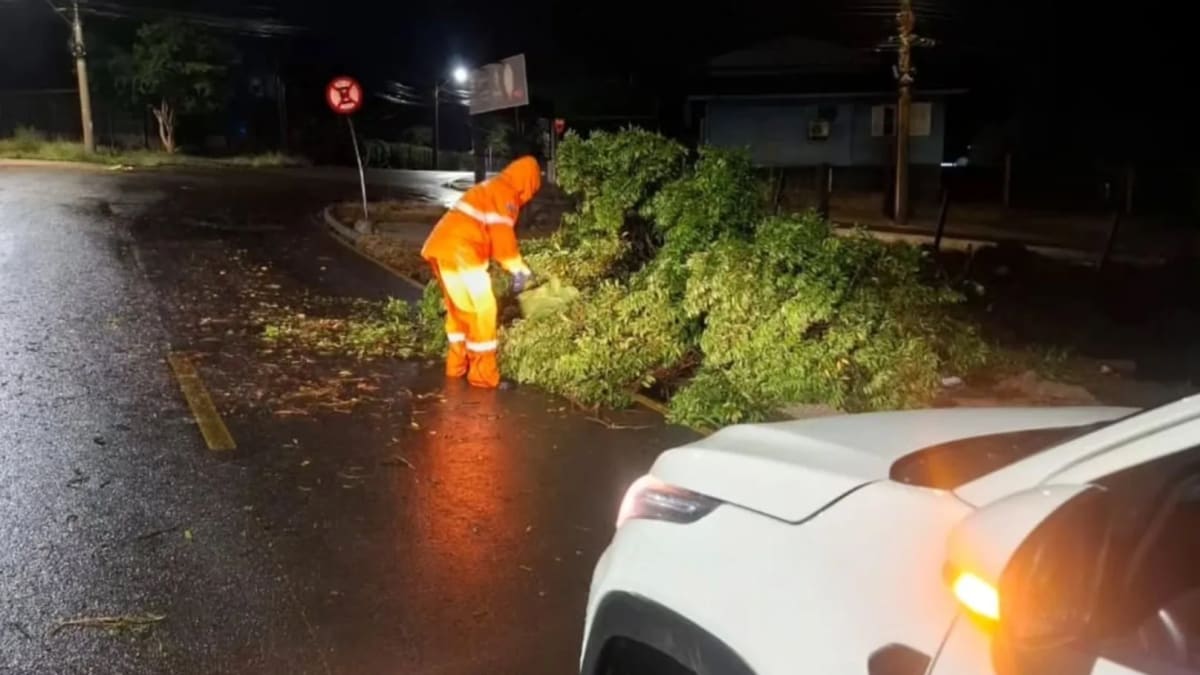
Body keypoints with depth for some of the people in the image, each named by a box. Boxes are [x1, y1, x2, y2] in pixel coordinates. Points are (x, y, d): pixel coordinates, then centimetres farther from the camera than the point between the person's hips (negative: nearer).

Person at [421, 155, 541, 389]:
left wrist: (516, 266, 26)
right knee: (482, 310, -3)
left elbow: (491, 234, 28)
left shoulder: (492, 189, 25)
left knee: (459, 309, 21)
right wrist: (519, 269, -2)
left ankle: (457, 366, 30)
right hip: (459, 253, -10)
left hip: (442, 248, 10)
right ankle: (483, 376, 1)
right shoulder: (506, 195, -6)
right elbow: (502, 237, -12)